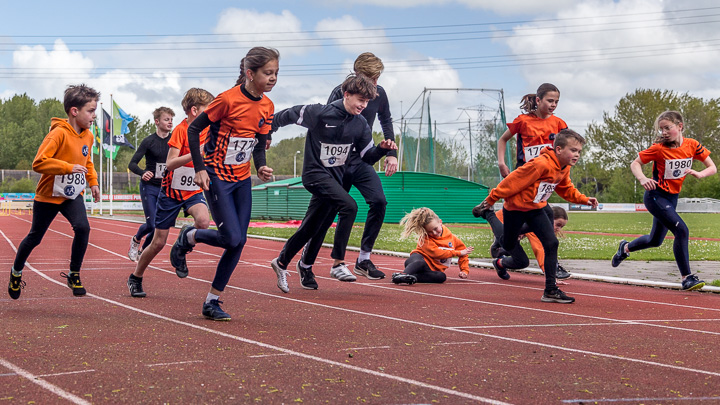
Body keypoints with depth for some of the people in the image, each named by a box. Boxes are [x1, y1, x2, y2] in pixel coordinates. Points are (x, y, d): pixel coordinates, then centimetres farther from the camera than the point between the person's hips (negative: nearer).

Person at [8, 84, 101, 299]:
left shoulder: (88, 136, -1)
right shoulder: (59, 133, -23)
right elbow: (39, 163, -30)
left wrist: (93, 182, 7)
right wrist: (69, 167, -32)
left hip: (73, 195, 5)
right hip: (48, 195, -4)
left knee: (82, 227, -21)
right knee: (35, 237, 11)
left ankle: (74, 275, -6)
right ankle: (16, 272, 37)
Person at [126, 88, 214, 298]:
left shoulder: (207, 130, 1)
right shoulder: (180, 130, -16)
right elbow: (170, 163, -25)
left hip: (194, 191, 4)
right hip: (172, 190, -4)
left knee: (204, 221, -29)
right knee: (158, 242, 1)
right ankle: (135, 278, 22)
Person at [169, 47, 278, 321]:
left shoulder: (267, 106, 1)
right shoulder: (228, 99, -19)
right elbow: (194, 129, -11)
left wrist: (261, 167, -10)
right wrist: (199, 168, -14)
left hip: (242, 179, 7)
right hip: (217, 177, -6)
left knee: (239, 241, 1)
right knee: (232, 238, -12)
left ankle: (212, 302, 12)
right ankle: (187, 238, 18)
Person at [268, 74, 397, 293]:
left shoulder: (360, 124, 1)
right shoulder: (320, 113, -15)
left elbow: (367, 157, 5)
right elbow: (286, 116, -5)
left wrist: (382, 149, -14)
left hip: (335, 177, 6)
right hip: (315, 174, -6)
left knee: (312, 229, 11)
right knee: (349, 206, -27)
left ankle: (281, 262, 31)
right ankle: (338, 264, -22)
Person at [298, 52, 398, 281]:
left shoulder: (379, 94, 0)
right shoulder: (340, 93, -15)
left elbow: (386, 122, 18)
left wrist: (391, 154, 11)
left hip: (361, 161, 4)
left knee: (379, 201, -17)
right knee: (327, 213, -2)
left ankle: (363, 260, -8)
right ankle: (306, 263, 18)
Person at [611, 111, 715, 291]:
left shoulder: (692, 145, -6)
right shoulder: (659, 148, -16)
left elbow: (713, 168, -4)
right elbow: (635, 164, -9)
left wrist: (699, 174, -25)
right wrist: (642, 178, -29)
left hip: (672, 198, 6)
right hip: (655, 196, -6)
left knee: (655, 240, 19)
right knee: (681, 230, -22)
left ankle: (625, 248, 47)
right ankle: (687, 278, -16)